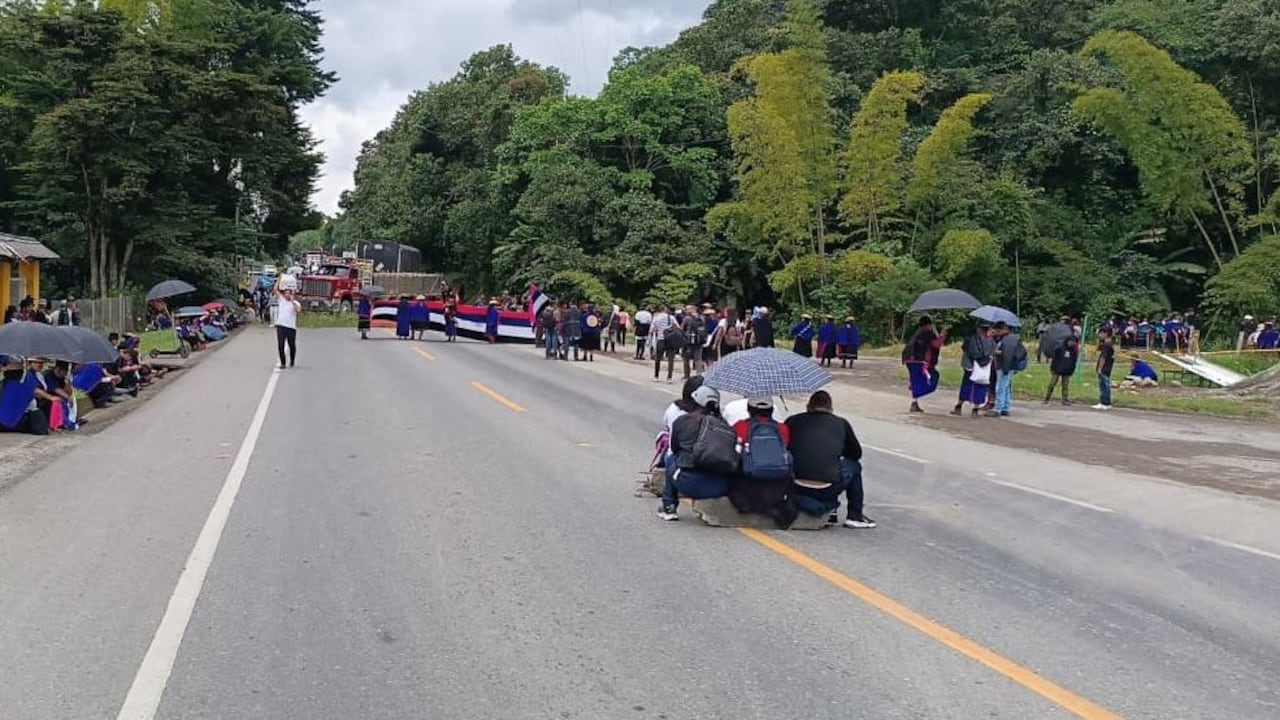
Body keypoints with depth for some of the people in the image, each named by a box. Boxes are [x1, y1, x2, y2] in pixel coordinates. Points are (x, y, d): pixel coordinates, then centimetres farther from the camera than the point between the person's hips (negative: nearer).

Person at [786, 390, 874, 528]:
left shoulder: (793, 421, 12)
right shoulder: (841, 424, 12)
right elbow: (856, 453, 25)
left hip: (796, 488, 2)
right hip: (826, 490, -1)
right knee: (854, 465, 27)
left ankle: (829, 513, 26)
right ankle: (855, 516, 28)